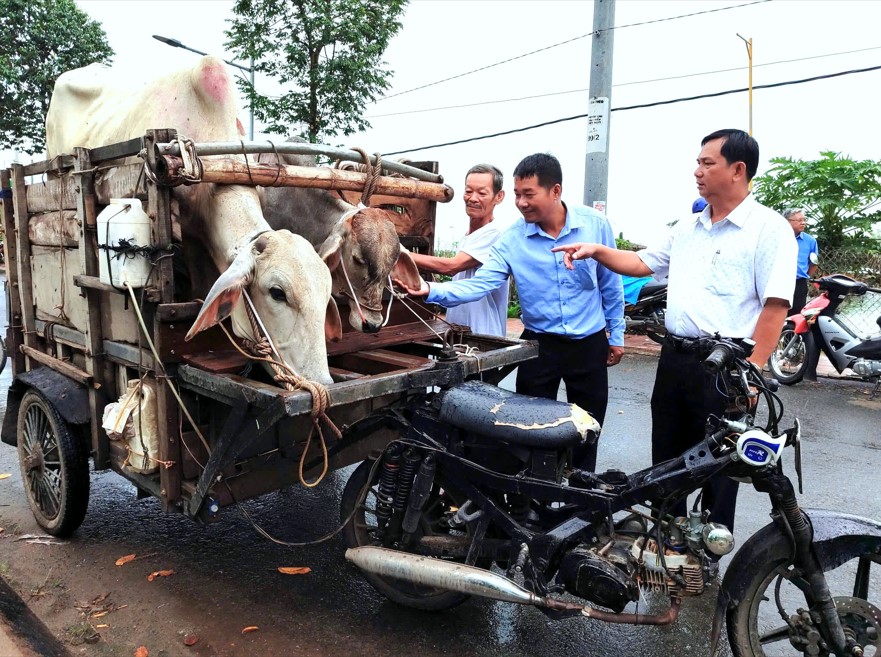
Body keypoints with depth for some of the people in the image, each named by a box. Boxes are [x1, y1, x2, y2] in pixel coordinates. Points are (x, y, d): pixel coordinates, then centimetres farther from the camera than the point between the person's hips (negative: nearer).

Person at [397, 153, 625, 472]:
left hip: (590, 344, 1)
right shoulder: (512, 238, -11)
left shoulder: (595, 224, -9)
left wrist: (616, 334, 6)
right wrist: (432, 291, -36)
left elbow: (611, 284, 1)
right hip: (539, 344, 0)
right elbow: (478, 284, -20)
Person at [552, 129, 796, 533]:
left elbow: (776, 305, -15)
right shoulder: (687, 228, 13)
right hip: (675, 357, 7)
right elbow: (642, 264, 21)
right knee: (666, 459, 17)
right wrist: (596, 250, 6)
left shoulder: (769, 229, -9)